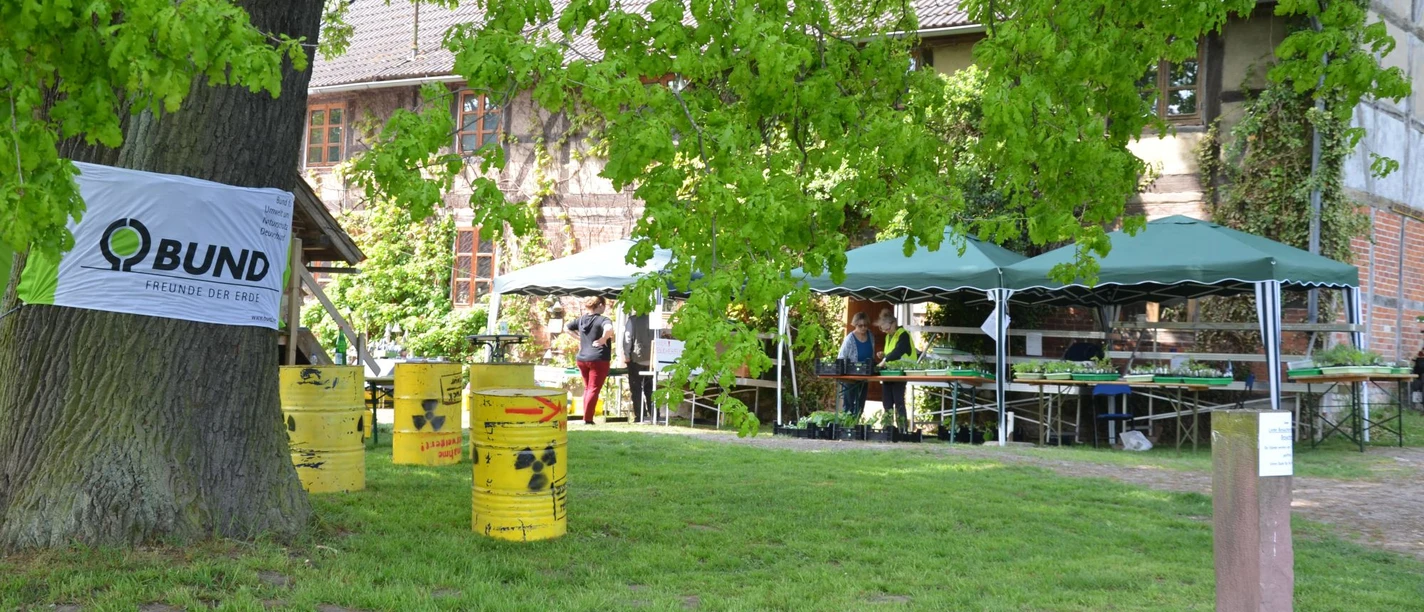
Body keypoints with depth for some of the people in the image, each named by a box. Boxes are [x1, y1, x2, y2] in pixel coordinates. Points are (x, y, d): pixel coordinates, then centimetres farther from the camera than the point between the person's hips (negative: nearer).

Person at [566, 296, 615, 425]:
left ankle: (586, 416, 19)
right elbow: (609, 329, -35)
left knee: (587, 388, 19)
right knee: (594, 390, -2)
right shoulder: (603, 320, -13)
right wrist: (602, 340, -19)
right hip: (598, 359, -7)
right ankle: (588, 419, -6)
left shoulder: (581, 319, 8)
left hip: (582, 359, 7)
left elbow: (567, 327, 21)